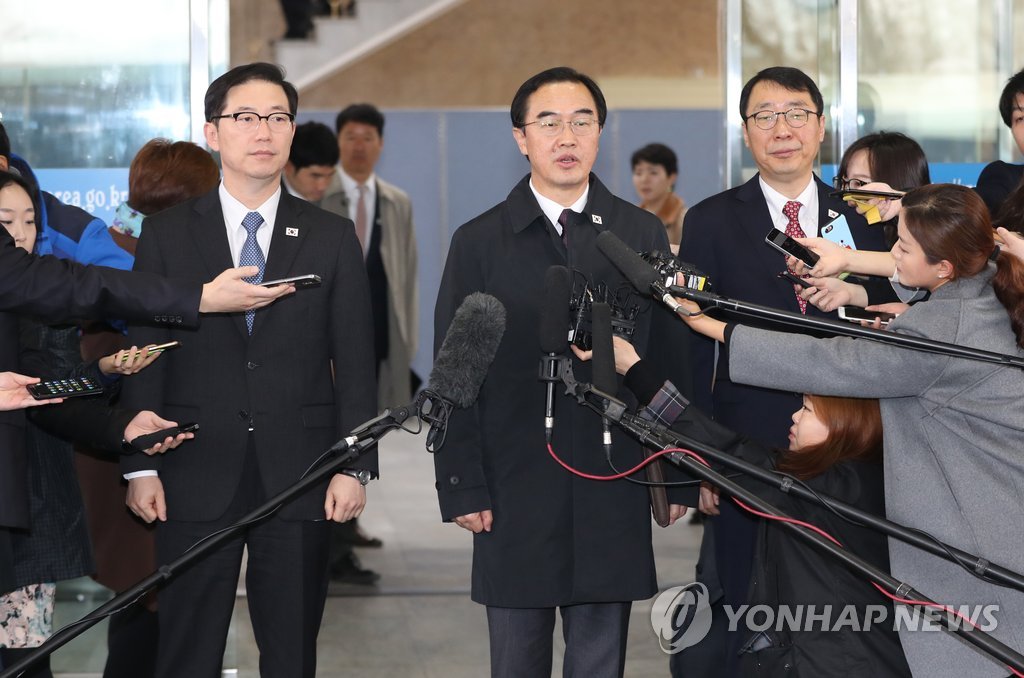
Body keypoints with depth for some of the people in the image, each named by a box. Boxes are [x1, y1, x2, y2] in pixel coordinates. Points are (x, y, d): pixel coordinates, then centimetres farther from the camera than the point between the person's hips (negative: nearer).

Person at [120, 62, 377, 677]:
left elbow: (355, 362, 5)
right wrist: (141, 466, -3)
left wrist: (355, 467, -2)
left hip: (299, 479, 1)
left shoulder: (332, 238, 8)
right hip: (195, 481, 0)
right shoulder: (167, 233, 6)